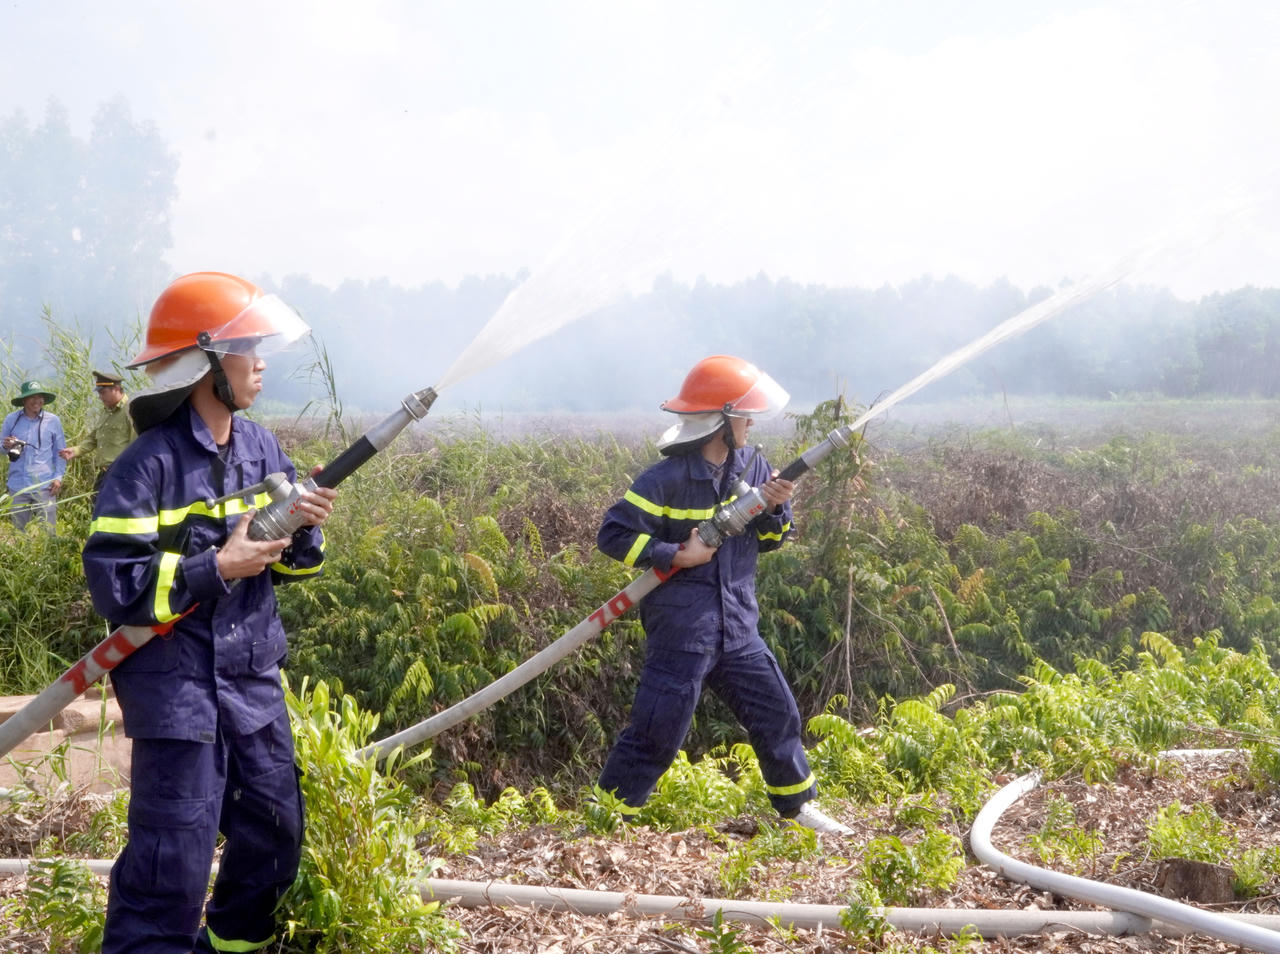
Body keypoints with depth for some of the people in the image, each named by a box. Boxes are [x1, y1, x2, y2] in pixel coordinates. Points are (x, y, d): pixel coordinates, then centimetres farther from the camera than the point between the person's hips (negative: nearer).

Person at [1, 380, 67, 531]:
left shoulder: (52, 420, 1)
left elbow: (59, 452, 8)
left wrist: (58, 477, -1)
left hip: (45, 487, -1)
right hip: (18, 486, 2)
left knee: (48, 531, -2)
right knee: (18, 532, 10)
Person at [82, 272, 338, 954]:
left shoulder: (261, 448, 5)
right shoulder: (149, 465, -16)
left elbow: (286, 565, 13)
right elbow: (113, 586, -20)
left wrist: (306, 531, -8)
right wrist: (218, 569, -22)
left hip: (254, 680, 7)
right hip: (177, 687, -7)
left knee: (274, 835, 17)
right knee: (172, 864, -7)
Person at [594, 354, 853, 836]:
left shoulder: (752, 465, 5)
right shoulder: (668, 479, -14)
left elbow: (768, 541, 13)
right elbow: (613, 534, -13)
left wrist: (776, 509, -8)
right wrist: (678, 556, -17)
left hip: (738, 628, 6)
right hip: (681, 630, -6)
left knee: (777, 714, 12)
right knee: (656, 733, -3)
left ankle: (797, 806, 30)